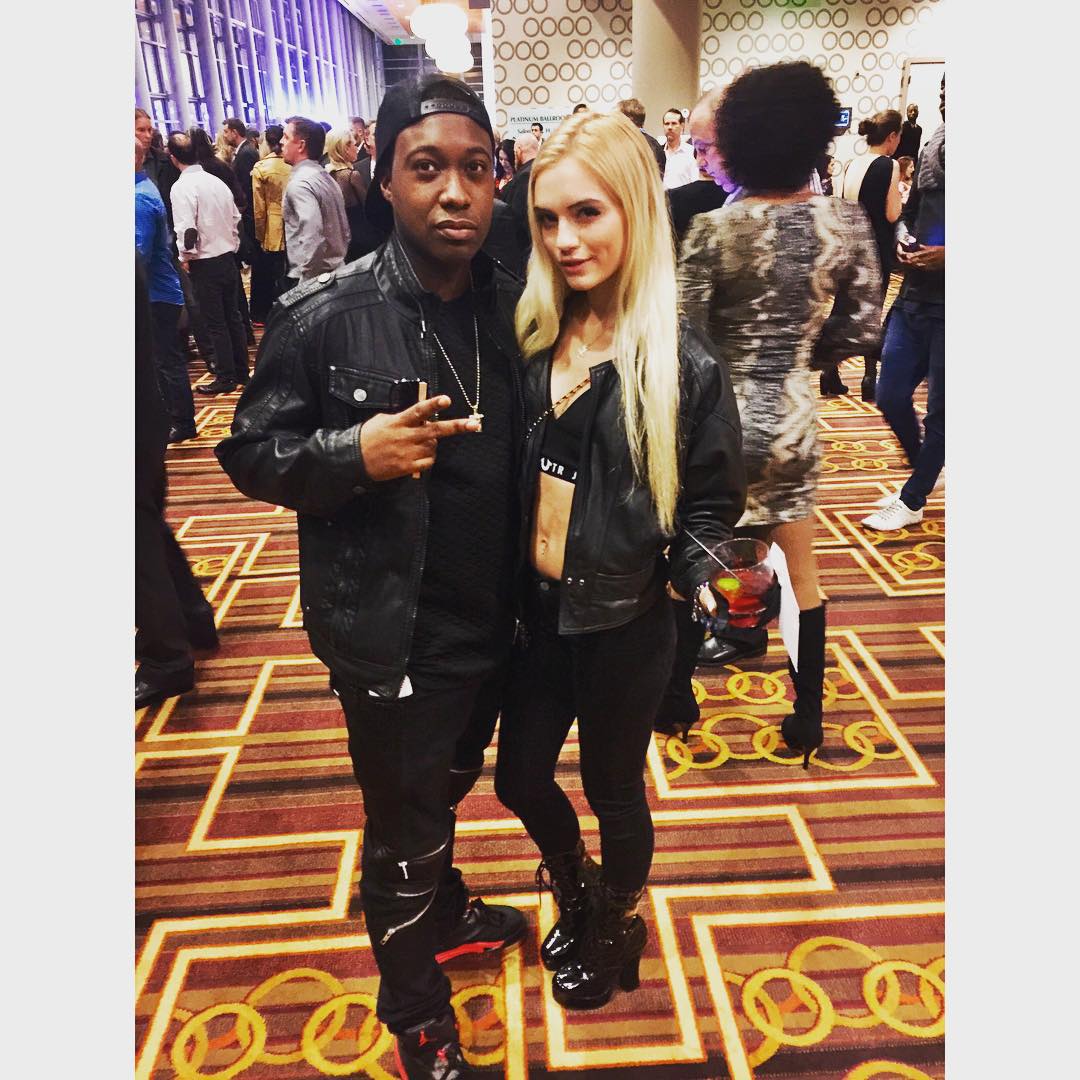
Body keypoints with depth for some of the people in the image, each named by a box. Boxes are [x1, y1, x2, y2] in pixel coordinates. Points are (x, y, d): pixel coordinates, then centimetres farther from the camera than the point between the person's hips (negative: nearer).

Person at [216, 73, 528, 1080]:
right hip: (389, 630, -4)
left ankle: (444, 910, 58)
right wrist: (354, 452, -25)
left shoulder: (515, 304, -3)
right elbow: (249, 453, -7)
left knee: (448, 784, 28)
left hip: (493, 617, 5)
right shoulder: (322, 316, -15)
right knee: (404, 826, 13)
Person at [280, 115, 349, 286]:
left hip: (314, 278, -9)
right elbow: (345, 230, 16)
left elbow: (312, 238, -27)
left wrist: (305, 281, -20)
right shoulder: (325, 176, 12)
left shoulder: (299, 182, -16)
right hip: (335, 271, 9)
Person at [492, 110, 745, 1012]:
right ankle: (576, 894, 53)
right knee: (521, 778, 20)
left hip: (623, 625, -4)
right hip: (536, 613, 5)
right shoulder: (530, 339, -4)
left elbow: (713, 503, -8)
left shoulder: (684, 364, -16)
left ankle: (616, 929, 49)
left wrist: (701, 575, -23)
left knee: (612, 787, 17)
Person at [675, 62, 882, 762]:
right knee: (801, 569, 16)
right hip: (795, 417, 3)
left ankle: (679, 690, 30)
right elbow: (864, 326, 2)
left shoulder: (715, 229, -14)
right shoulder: (847, 222, -3)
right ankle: (808, 718, 26)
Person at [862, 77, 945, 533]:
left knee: (939, 411, 6)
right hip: (914, 297, 6)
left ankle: (912, 499, 21)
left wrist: (948, 255, -23)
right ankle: (925, 469, 36)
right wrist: (903, 241, 0)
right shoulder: (932, 146, 9)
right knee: (891, 397, 11)